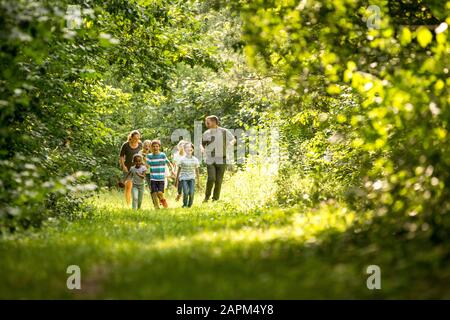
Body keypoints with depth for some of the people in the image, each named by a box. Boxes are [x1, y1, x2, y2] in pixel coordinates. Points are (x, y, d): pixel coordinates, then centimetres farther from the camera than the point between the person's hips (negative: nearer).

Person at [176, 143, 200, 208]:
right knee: (186, 192, -16)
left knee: (191, 192, -12)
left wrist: (198, 180, 13)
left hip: (192, 178, 1)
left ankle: (190, 205, 9)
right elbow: (179, 170, 6)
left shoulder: (195, 160, 4)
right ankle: (184, 205, 7)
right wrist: (177, 180, 7)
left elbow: (197, 170, 12)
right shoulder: (182, 159, 0)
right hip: (184, 178, -1)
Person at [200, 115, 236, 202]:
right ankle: (207, 196, 5)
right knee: (211, 178, -15)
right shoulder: (206, 134, 3)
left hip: (221, 160, -1)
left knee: (219, 180, 0)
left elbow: (233, 139, 12)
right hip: (210, 160, 1)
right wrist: (202, 148, -4)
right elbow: (202, 144, 19)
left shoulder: (224, 132, -4)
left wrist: (231, 143, -11)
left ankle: (215, 199, 13)